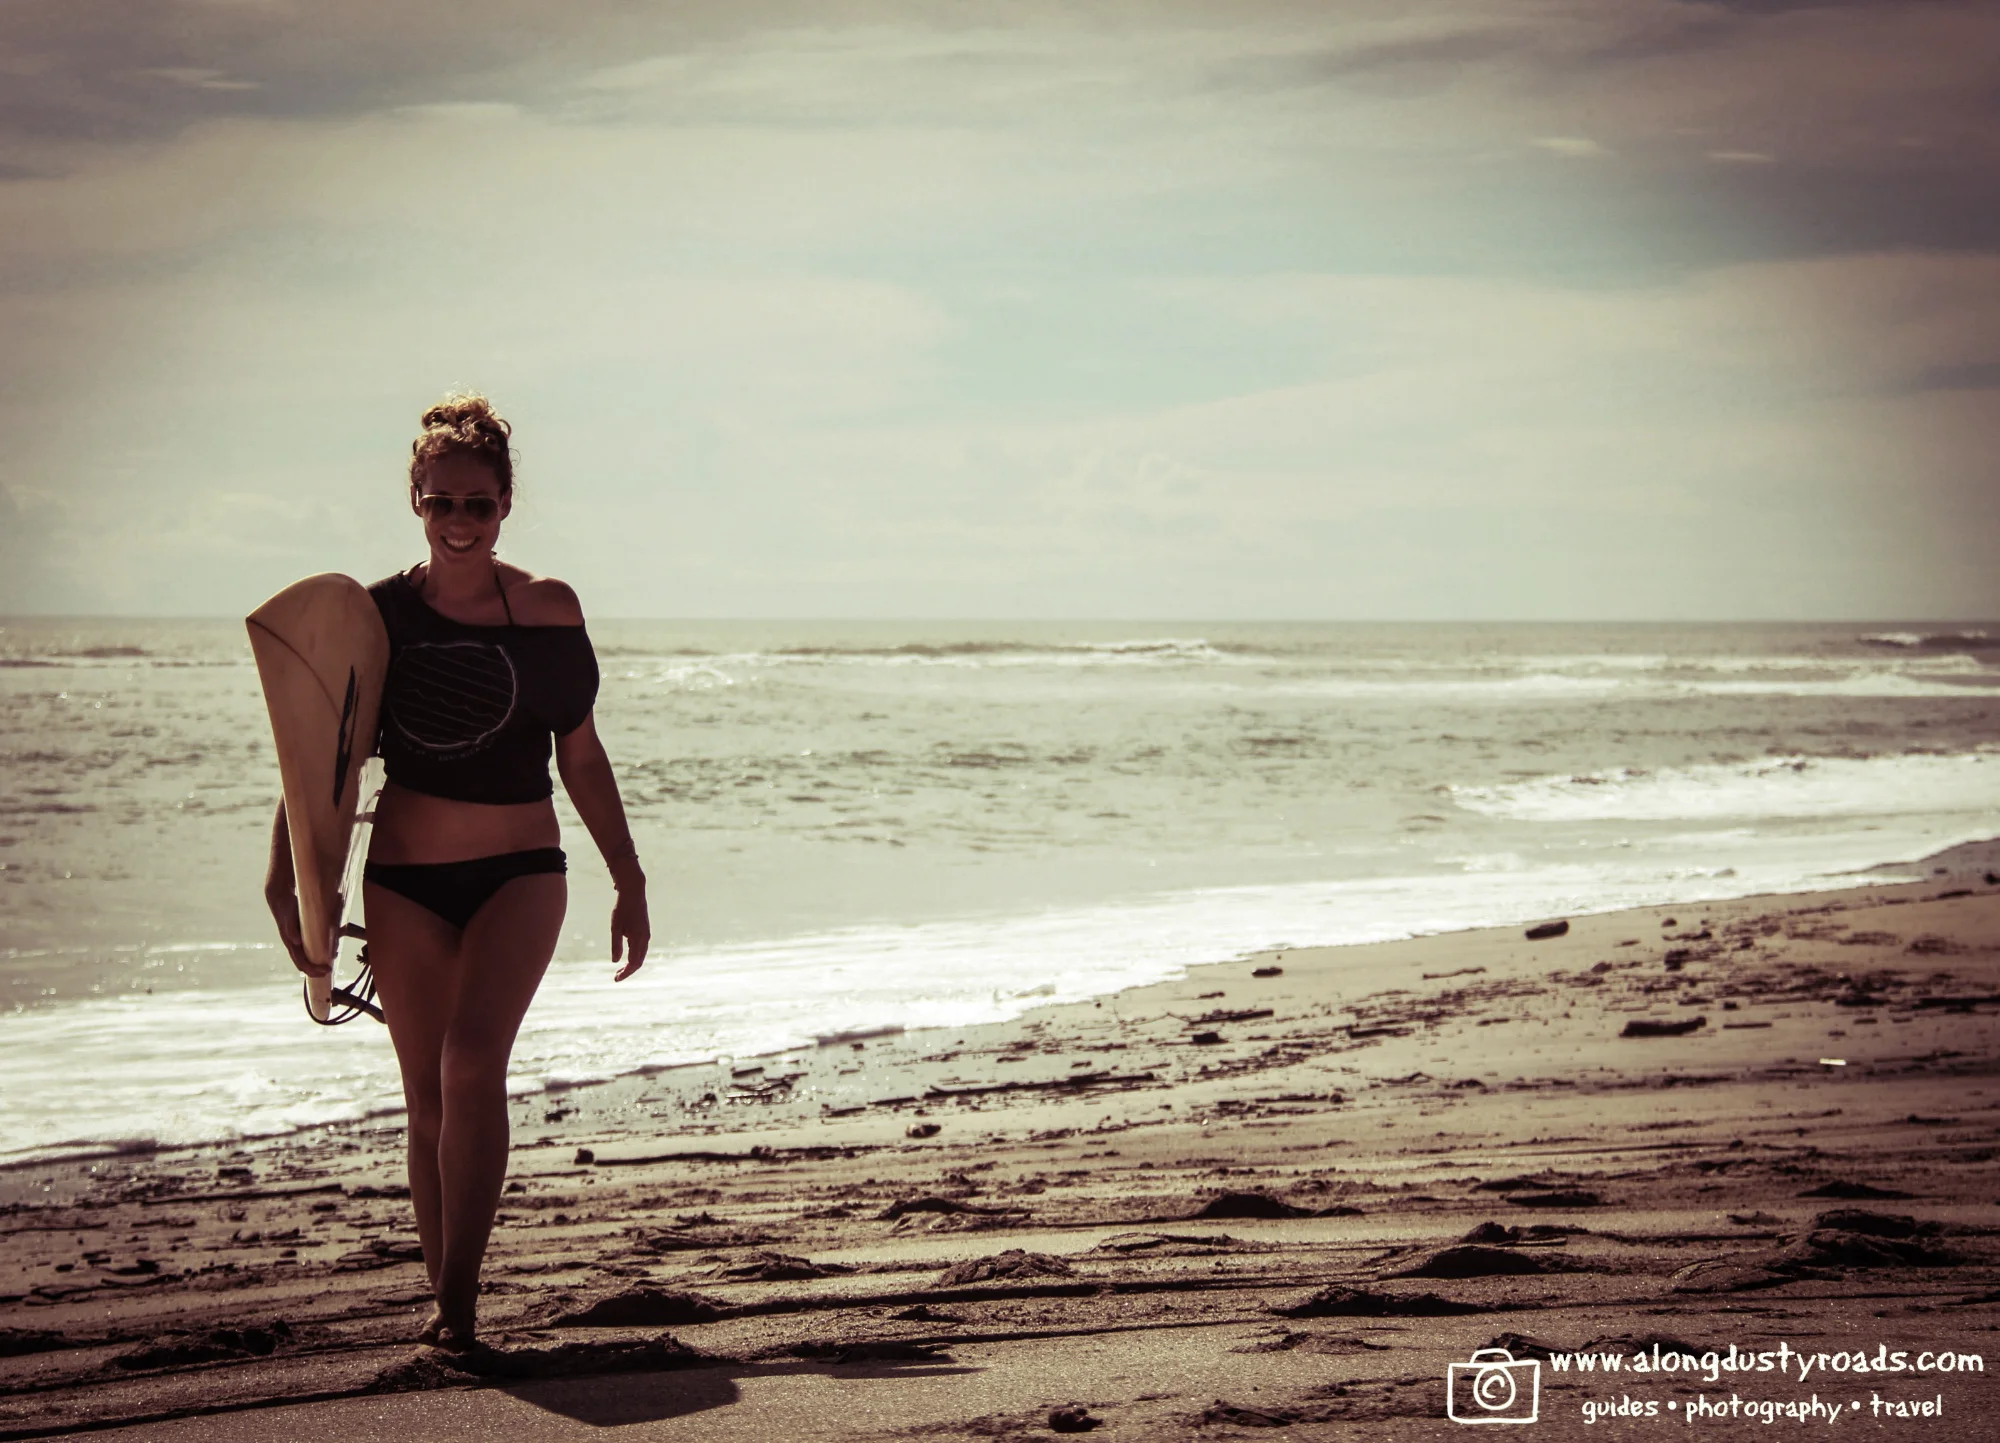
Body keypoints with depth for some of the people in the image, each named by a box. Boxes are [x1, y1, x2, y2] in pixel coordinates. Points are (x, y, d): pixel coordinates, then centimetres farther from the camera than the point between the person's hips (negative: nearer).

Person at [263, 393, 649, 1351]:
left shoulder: (549, 609, 1)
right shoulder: (374, 615, -1)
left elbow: (581, 756, 10)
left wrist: (630, 883, 11)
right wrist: (283, 882, -8)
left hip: (521, 871, -1)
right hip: (405, 878, 1)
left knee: (473, 1059, -21)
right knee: (428, 1099, 6)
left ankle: (461, 1294, -16)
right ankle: (444, 1298, 19)